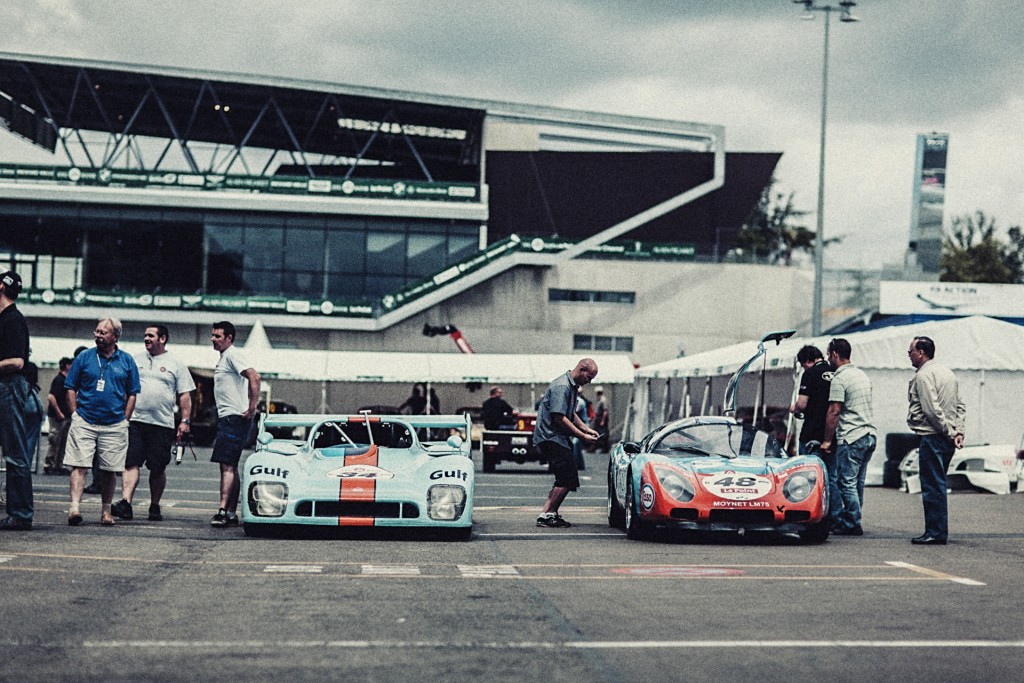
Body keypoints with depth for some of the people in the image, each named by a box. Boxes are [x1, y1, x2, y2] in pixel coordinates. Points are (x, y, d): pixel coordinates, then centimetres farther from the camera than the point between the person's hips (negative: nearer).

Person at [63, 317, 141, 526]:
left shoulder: (127, 361, 6)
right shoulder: (84, 357, 4)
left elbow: (132, 394, 9)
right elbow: (70, 389, 7)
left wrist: (124, 421, 2)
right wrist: (76, 415, -1)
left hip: (114, 425, 1)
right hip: (84, 422, -1)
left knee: (109, 470, 6)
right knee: (79, 465, -9)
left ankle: (106, 511, 16)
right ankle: (74, 507, -14)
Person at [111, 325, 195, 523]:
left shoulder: (176, 365, 7)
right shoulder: (136, 360, 13)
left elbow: (184, 396, 6)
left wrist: (185, 421, -2)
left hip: (162, 424, -1)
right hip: (135, 421, 1)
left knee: (158, 469, 4)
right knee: (131, 463, -10)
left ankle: (154, 507, 15)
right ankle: (125, 503, -19)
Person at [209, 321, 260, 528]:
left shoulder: (233, 355, -11)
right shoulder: (224, 358, 21)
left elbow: (254, 377, -24)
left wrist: (251, 409, -25)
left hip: (234, 418, -11)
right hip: (226, 418, 11)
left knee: (227, 466, -16)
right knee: (230, 467, 10)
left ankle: (224, 510, -21)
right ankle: (231, 513, 12)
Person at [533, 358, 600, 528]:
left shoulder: (571, 386, 17)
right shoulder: (562, 386, -17)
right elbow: (559, 418, -22)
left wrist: (586, 429, 13)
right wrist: (582, 436, -18)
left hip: (558, 438, 11)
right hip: (551, 437, -11)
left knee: (566, 479, 11)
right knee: (567, 478, -13)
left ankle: (551, 514, 15)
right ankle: (546, 514, -12)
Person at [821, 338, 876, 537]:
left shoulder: (839, 378, -11)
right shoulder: (862, 375, 17)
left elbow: (834, 411, -14)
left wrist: (827, 440, -7)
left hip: (851, 438, -9)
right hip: (869, 434, 9)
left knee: (847, 482, -4)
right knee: (857, 482, 11)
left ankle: (853, 525, -3)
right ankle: (845, 520, 16)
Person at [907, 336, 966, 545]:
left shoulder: (923, 376, -11)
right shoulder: (947, 372, 18)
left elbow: (932, 410, -19)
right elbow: (960, 406, 17)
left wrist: (949, 432, -12)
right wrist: (958, 431, 9)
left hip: (932, 438, -9)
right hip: (947, 440, 9)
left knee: (932, 486, -6)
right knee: (937, 486, 14)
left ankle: (935, 533, -6)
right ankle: (939, 531, 17)